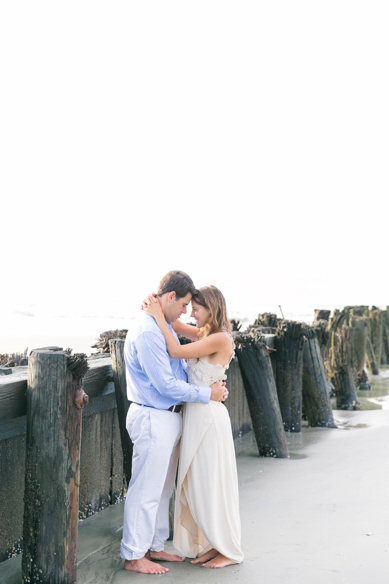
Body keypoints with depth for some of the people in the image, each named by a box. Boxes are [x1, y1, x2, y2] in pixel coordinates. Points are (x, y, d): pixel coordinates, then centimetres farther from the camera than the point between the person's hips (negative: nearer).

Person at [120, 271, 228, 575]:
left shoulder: (165, 327, 11)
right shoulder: (148, 333, -22)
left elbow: (182, 369, 18)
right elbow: (166, 384, -22)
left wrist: (212, 384, 4)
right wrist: (207, 393, -14)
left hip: (169, 416, 10)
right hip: (152, 418, -10)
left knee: (163, 488, 18)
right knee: (146, 490, 0)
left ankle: (154, 546, 31)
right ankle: (133, 556, 12)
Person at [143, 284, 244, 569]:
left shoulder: (220, 339, -16)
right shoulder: (204, 334, 10)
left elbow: (176, 351, -20)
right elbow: (174, 324, 15)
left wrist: (158, 317, -15)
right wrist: (153, 308, -5)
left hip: (209, 416, -9)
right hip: (196, 415, 9)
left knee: (213, 484, 1)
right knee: (197, 484, 14)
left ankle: (229, 551, 15)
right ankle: (213, 545, 26)